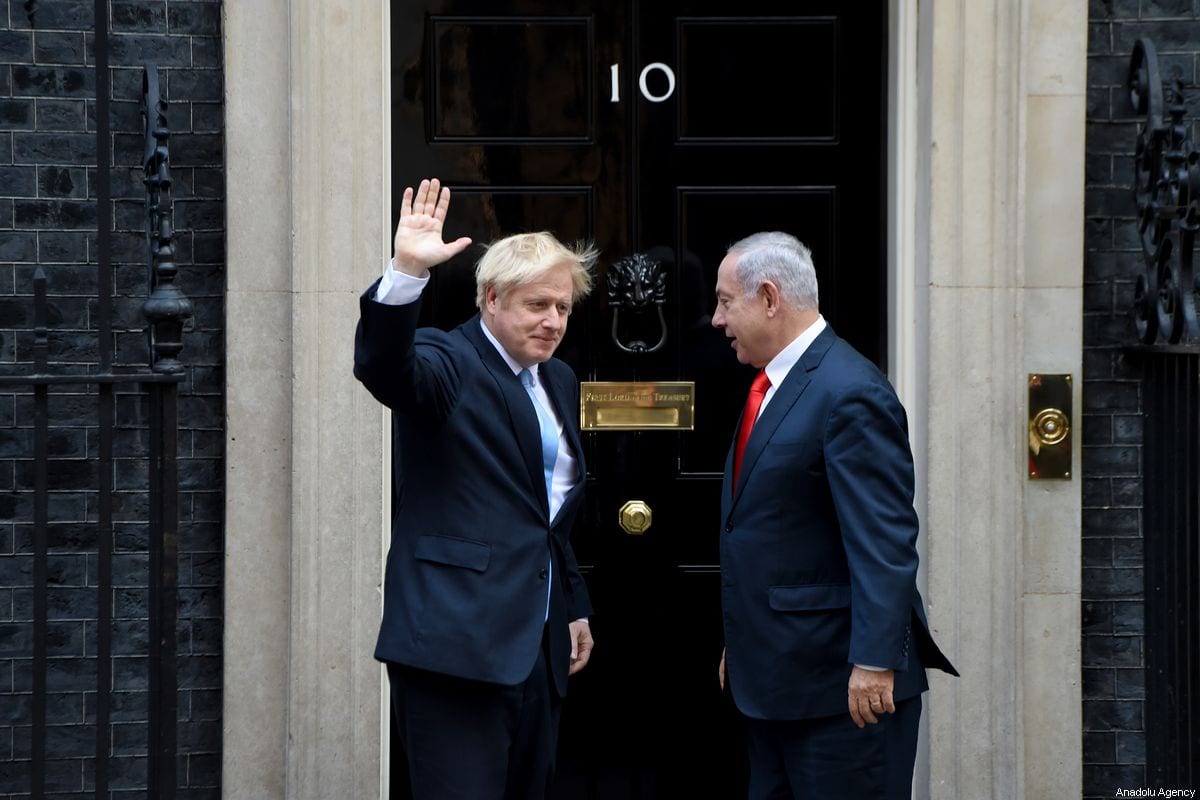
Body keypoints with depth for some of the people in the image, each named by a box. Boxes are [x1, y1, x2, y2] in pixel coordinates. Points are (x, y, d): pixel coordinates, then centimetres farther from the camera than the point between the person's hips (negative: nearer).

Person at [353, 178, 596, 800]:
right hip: (457, 641, -8)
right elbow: (382, 367, -30)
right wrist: (407, 272, -43)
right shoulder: (448, 362, -6)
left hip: (538, 647, 8)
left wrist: (573, 607, 25)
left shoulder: (558, 381, 18)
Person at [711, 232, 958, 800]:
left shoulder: (849, 393, -17)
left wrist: (875, 662, -25)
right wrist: (740, 644, 22)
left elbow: (884, 543, -21)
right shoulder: (771, 388, 14)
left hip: (841, 686, -10)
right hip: (772, 675, 10)